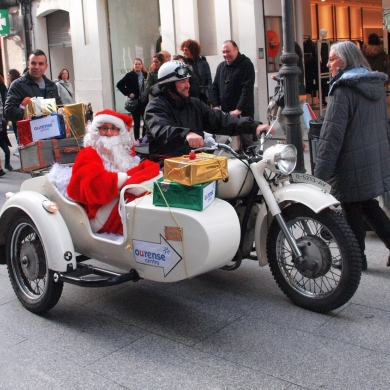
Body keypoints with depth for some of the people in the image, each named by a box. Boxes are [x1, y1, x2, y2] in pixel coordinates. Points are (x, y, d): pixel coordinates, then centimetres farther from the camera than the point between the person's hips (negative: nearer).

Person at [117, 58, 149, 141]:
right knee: (136, 122, 1)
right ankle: (137, 139, 8)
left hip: (145, 102, 4)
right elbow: (119, 85, -5)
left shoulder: (145, 75, 6)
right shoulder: (130, 75, -4)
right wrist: (128, 93, -9)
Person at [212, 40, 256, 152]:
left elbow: (247, 89, -14)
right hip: (225, 112, 5)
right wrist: (216, 106, 2)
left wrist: (239, 109, -20)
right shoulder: (221, 66, 14)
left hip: (243, 112, -5)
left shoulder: (246, 64, -5)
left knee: (246, 141, -6)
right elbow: (215, 87, 16)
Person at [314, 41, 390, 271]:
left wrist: (320, 174, -19)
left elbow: (332, 135, -21)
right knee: (368, 205, 20)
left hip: (353, 165, -8)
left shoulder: (343, 90, -17)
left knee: (353, 209, 6)